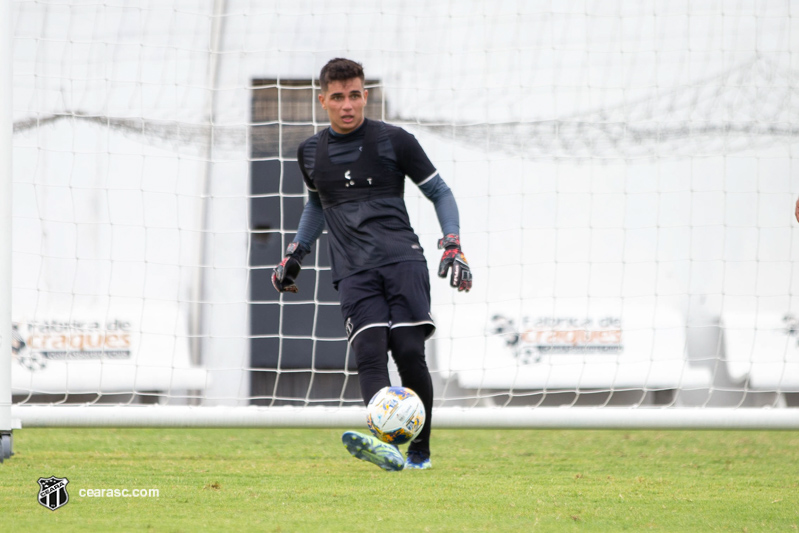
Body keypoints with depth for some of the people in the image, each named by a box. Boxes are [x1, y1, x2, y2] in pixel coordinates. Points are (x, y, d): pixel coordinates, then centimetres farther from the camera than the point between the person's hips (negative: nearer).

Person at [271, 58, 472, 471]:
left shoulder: (393, 141, 6)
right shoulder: (311, 152, 16)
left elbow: (439, 192, 11)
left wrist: (453, 246, 0)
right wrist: (295, 254, 30)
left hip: (402, 258, -2)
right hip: (353, 273, 2)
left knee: (410, 352, -14)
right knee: (369, 353, -20)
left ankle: (421, 452, 4)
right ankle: (386, 446, -40)